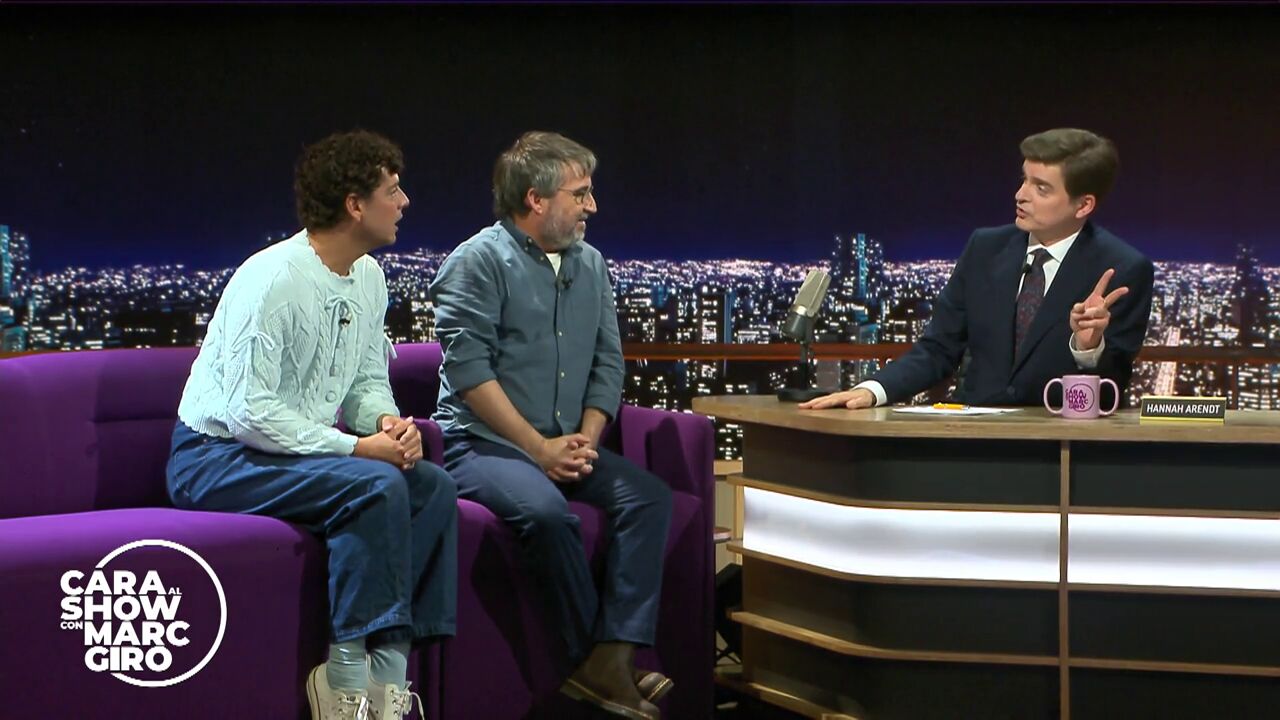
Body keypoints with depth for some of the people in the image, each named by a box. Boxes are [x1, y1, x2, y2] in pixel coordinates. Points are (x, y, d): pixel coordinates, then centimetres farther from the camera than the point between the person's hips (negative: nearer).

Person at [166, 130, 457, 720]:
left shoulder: (368, 278, 6)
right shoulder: (272, 280, -22)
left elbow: (368, 382, 14)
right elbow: (250, 412, -25)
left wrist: (386, 421, -10)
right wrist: (356, 446, -23)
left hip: (302, 450, 9)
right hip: (216, 458, -9)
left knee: (433, 486, -10)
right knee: (376, 486, -28)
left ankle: (387, 667, -13)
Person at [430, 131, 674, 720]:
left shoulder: (589, 264, 16)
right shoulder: (479, 262, -6)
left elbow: (607, 362, 16)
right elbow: (469, 369, -14)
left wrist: (586, 439, -1)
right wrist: (539, 448, -15)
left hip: (565, 446, 7)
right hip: (482, 445, -6)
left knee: (649, 495, -18)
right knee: (545, 511, -34)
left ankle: (611, 658, -24)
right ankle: (594, 658, -17)